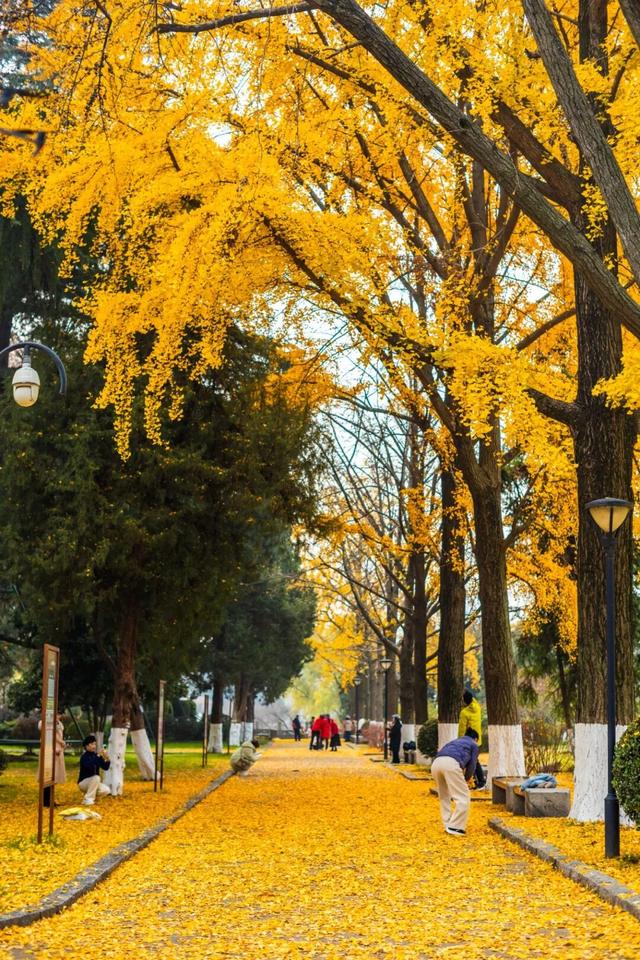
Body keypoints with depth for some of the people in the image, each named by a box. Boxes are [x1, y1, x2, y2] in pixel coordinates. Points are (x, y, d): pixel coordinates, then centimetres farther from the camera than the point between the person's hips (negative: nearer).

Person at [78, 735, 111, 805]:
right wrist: (99, 756, -38)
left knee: (106, 790, -17)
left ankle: (91, 796, 8)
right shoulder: (84, 757, -17)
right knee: (96, 777, -33)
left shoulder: (96, 755, 1)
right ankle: (88, 799, -21)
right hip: (83, 782, -5)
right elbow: (89, 766, -36)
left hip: (93, 783, 5)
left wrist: (107, 759, -21)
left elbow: (105, 767, -3)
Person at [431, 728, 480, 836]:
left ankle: (448, 825, 23)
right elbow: (471, 767, 20)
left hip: (435, 763, 6)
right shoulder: (474, 745, 26)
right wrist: (465, 780, 39)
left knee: (444, 796, 24)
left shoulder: (455, 741, 41)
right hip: (451, 763, -6)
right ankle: (455, 827, -2)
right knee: (463, 798, 3)